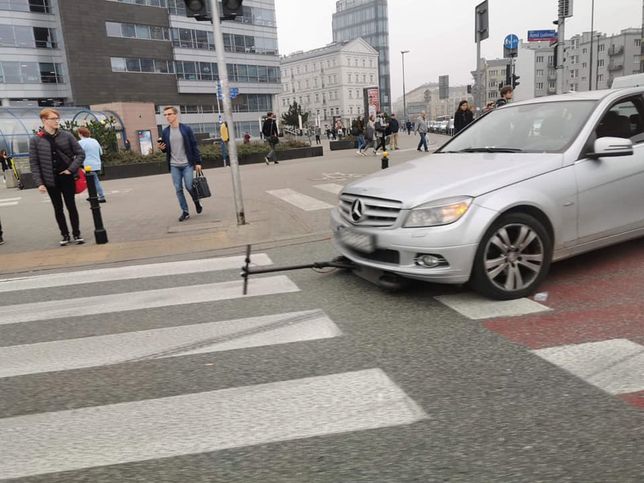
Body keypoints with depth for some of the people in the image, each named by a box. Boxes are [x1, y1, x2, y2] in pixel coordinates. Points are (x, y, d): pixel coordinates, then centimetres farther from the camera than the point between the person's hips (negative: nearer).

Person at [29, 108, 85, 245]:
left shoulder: (67, 135, -1)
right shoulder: (35, 140, -2)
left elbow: (80, 153, 3)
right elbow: (34, 163, -2)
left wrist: (71, 169, -8)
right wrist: (39, 182, -8)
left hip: (66, 177, 0)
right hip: (51, 180, 0)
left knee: (71, 206, 4)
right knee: (58, 209, 8)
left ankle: (77, 234, 15)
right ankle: (65, 235, 18)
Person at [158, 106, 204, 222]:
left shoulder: (186, 129, -1)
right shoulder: (165, 132, 7)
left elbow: (194, 146, 0)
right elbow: (165, 149, 16)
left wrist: (198, 162, -4)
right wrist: (162, 148, -9)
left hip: (187, 164, -3)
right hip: (174, 165, 3)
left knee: (189, 186, -7)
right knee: (178, 189, 2)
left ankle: (197, 202, 22)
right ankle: (185, 212, 11)